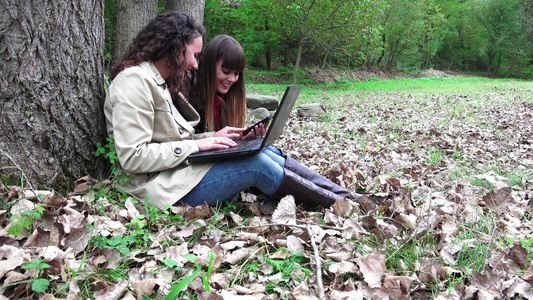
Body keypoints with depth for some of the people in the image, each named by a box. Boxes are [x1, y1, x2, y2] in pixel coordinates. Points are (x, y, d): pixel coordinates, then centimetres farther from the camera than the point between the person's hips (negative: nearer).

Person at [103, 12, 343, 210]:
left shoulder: (161, 82, 16)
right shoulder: (135, 81, -15)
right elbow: (132, 158, -21)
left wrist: (212, 138, 0)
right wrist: (196, 145, -18)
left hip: (183, 167, 9)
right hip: (163, 188, -9)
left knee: (264, 151, -2)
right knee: (256, 164, -18)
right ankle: (337, 205, -3)